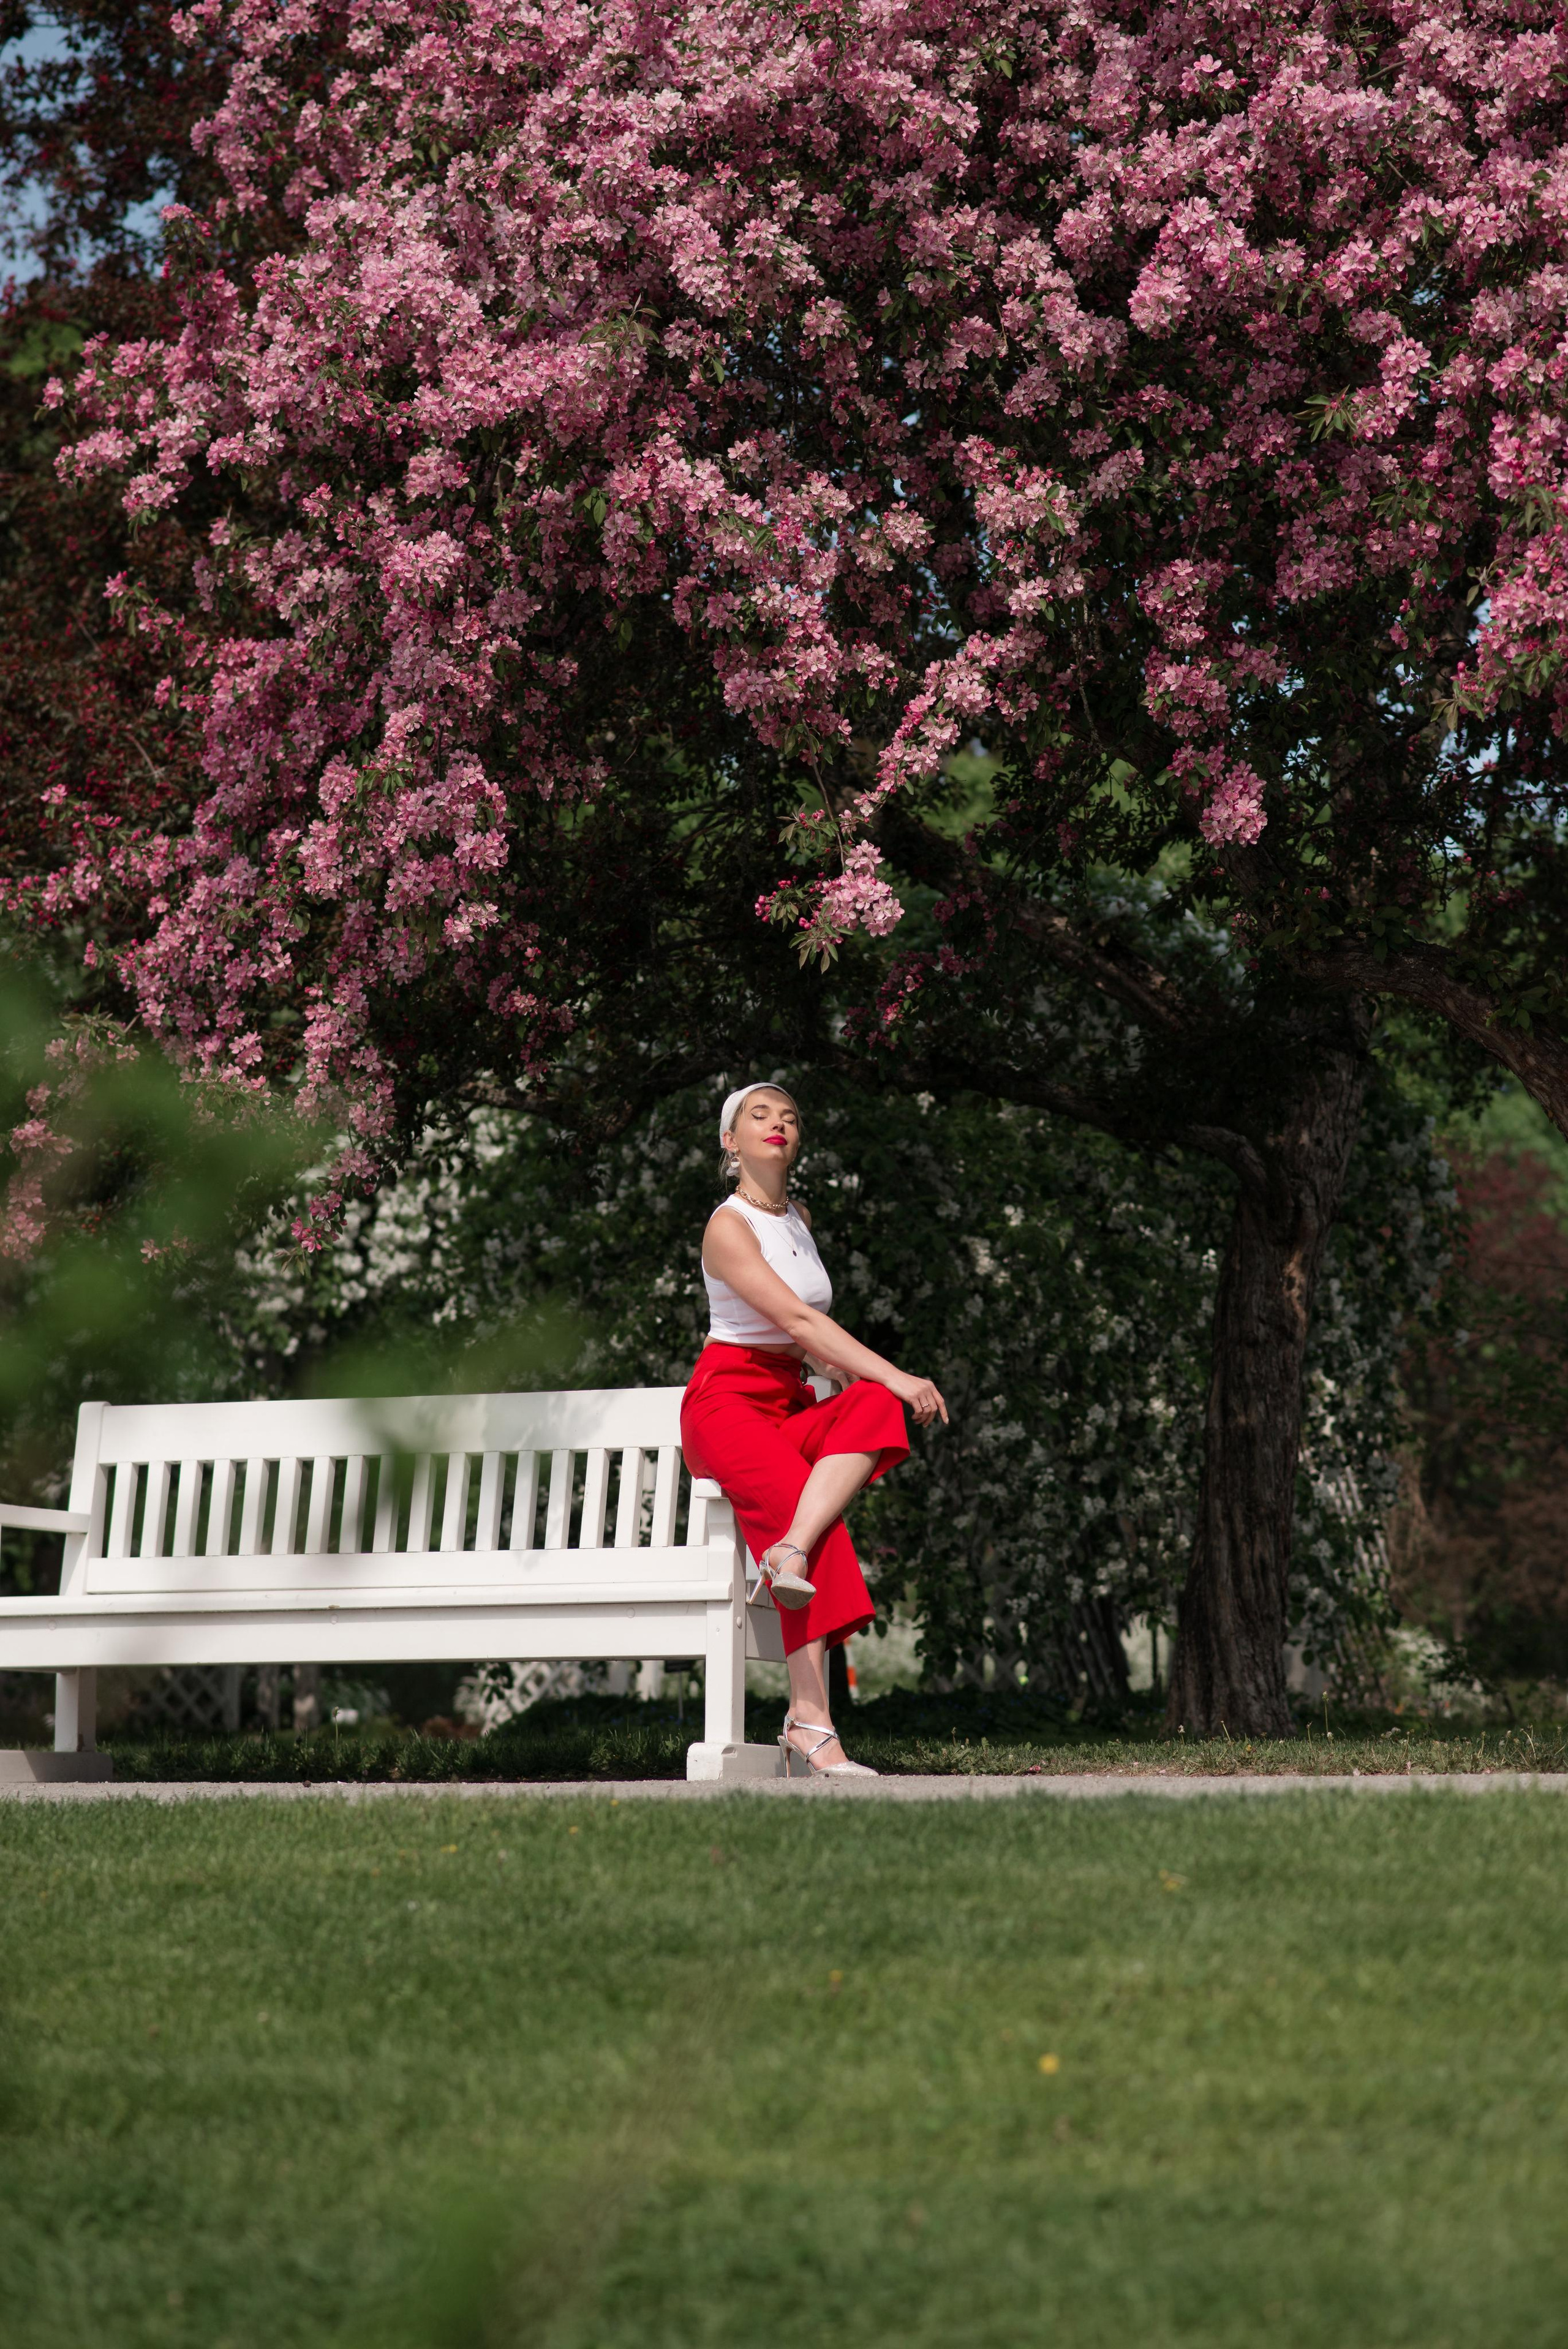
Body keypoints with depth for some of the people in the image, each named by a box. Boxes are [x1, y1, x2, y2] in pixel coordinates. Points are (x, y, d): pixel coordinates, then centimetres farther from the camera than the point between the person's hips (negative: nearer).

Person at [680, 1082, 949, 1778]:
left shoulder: (798, 1218, 16)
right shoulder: (729, 1226, -8)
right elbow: (796, 1321, -20)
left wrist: (880, 1388, 8)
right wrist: (895, 1375, -25)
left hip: (790, 1403, 7)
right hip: (726, 1403, -7)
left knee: (876, 1407, -24)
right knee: (811, 1518, -27)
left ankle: (791, 1551, -39)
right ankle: (811, 1723, -31)